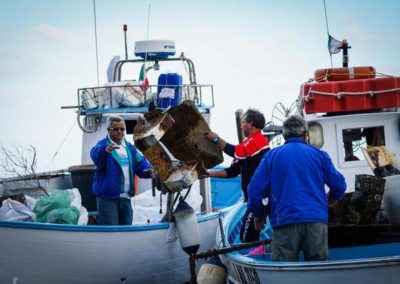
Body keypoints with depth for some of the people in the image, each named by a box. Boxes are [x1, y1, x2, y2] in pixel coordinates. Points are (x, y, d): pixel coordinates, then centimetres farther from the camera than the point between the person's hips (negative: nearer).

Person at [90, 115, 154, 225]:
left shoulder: (130, 148, 16)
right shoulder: (103, 145, -6)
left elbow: (140, 162, 11)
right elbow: (96, 155, -29)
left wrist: (148, 170, -13)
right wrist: (105, 150, -53)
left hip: (126, 198, 7)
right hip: (107, 198, -7)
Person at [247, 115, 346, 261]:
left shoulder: (272, 155, 9)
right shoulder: (319, 154, 10)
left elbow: (255, 188, 4)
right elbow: (339, 184, 11)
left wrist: (258, 215, 19)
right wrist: (332, 198, 33)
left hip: (284, 221, -1)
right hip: (316, 220, 1)